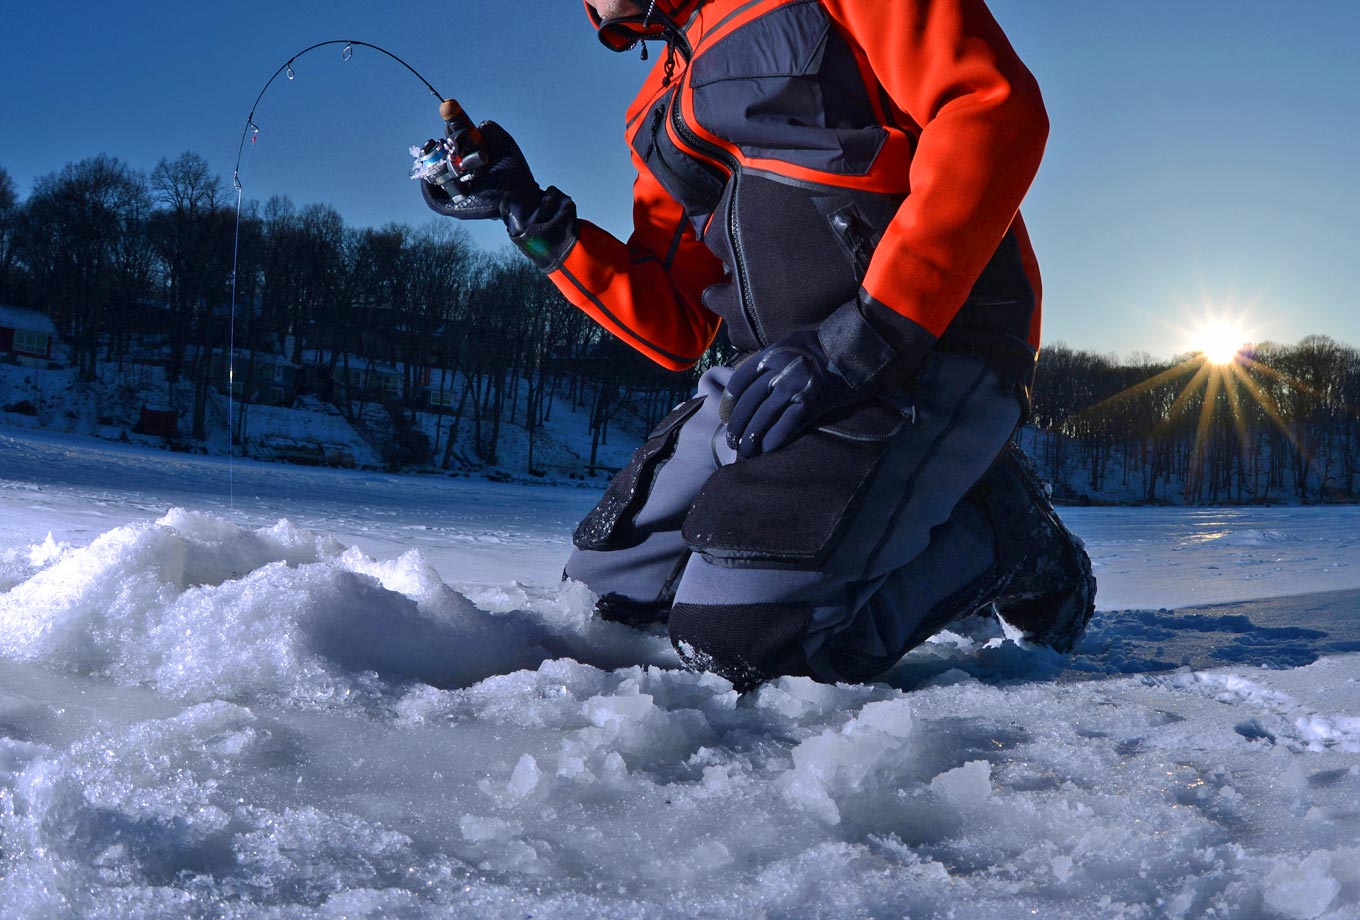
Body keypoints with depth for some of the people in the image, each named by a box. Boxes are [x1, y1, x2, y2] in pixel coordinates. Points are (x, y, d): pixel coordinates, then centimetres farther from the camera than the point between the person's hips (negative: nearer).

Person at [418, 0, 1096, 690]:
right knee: (607, 586, 7)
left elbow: (996, 109, -15)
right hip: (784, 370, 9)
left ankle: (1003, 536, 1)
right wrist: (534, 217, 7)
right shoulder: (663, 109, 21)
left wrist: (866, 336, -22)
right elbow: (675, 330, 17)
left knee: (745, 634, -24)